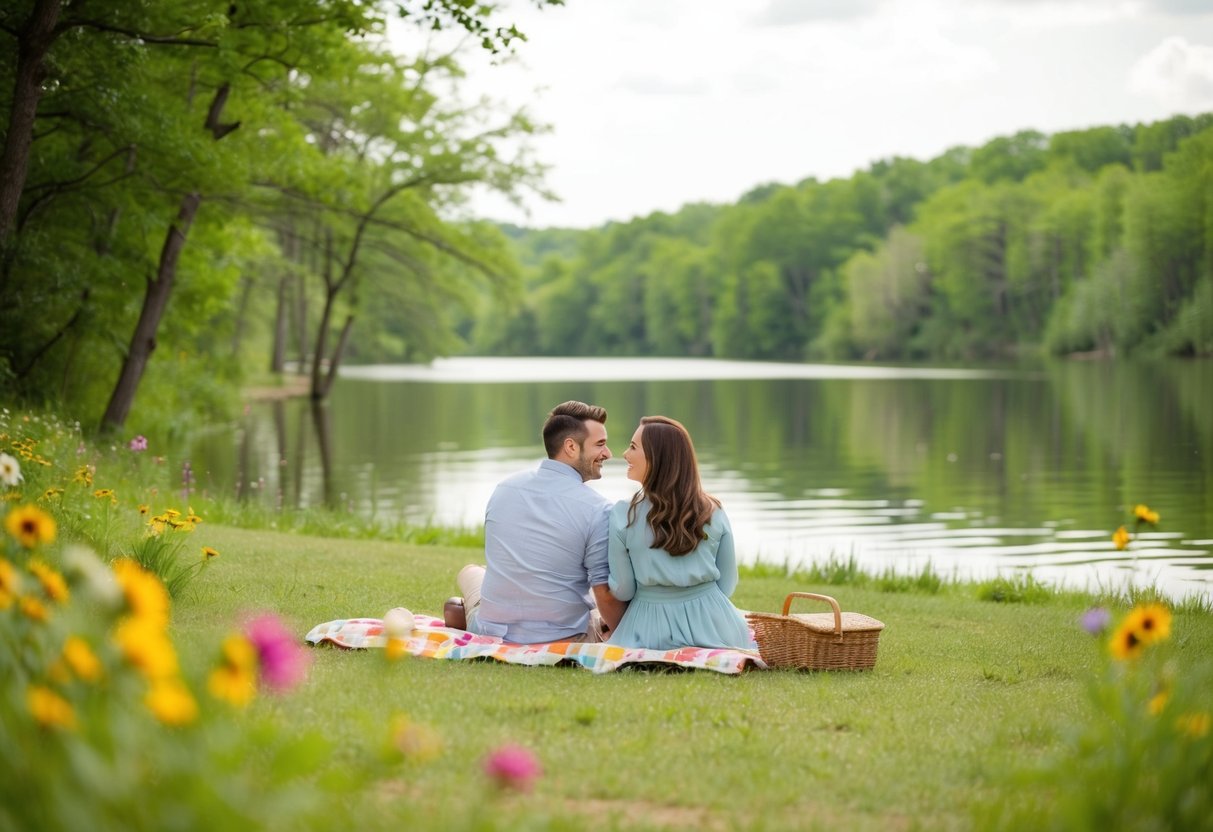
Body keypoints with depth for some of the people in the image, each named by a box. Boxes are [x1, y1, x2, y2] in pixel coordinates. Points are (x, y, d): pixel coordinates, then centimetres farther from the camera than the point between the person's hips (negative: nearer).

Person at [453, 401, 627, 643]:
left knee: (471, 571, 37)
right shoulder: (598, 510, -16)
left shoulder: (503, 488, 1)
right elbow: (606, 595, -17)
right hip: (561, 643, -6)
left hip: (493, 633, 6)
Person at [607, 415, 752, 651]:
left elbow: (623, 590, -4)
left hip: (652, 627, -1)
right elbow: (727, 583, 4)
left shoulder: (623, 516, -11)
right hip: (712, 624, 2)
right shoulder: (713, 512, -3)